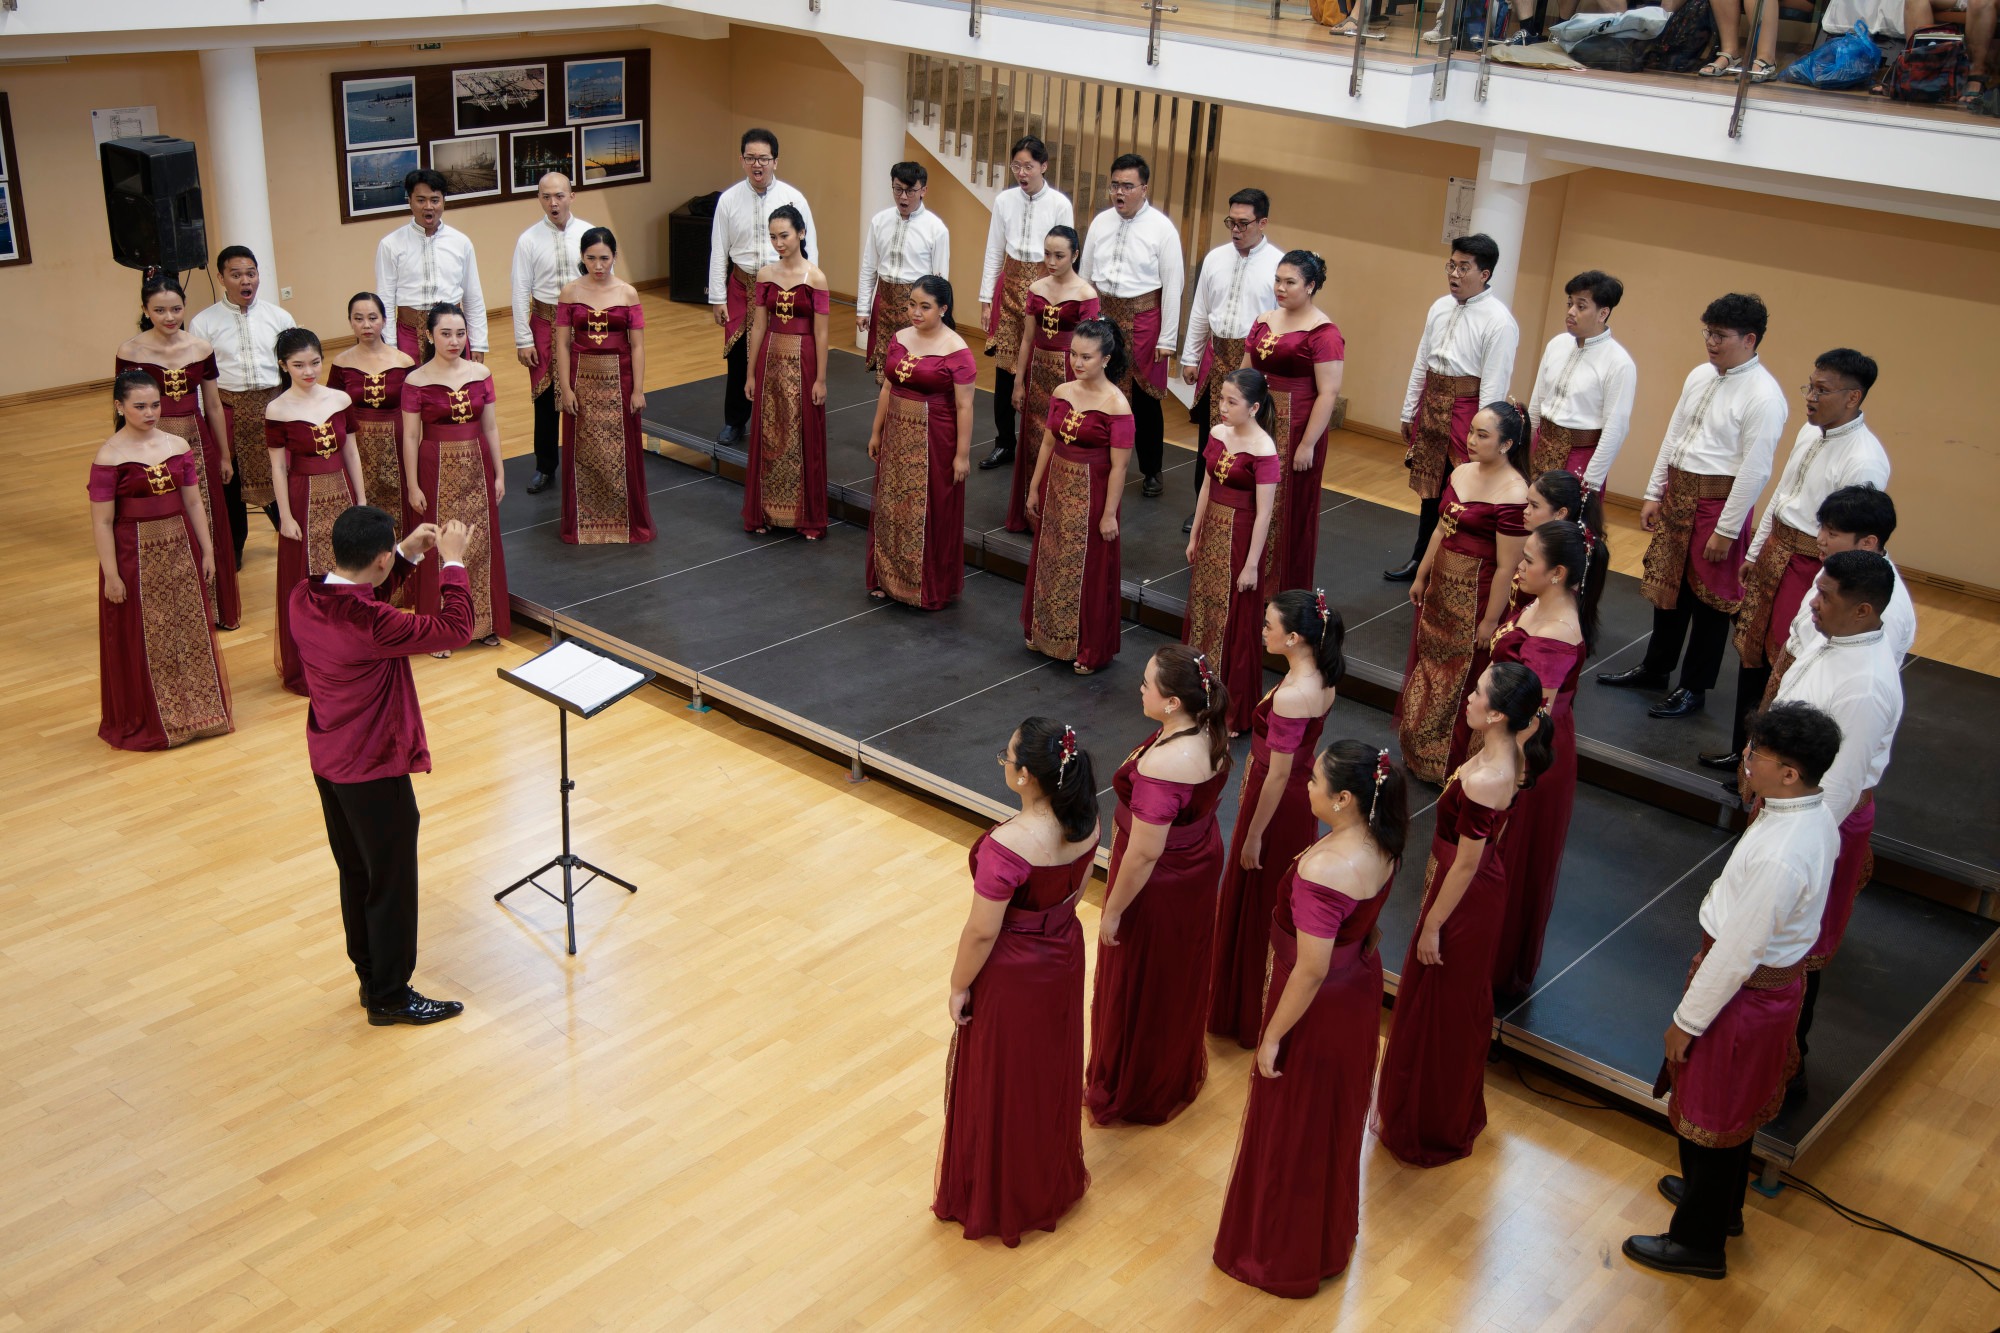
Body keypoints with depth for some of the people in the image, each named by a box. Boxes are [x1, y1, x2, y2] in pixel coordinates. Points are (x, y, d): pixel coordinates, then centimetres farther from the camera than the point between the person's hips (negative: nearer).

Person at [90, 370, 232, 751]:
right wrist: (110, 575, -13)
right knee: (142, 640, 6)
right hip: (135, 556, -5)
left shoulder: (178, 445, 1)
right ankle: (146, 722, 21)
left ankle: (196, 711, 30)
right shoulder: (109, 457, -14)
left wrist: (207, 550, 8)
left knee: (191, 631, 14)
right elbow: (102, 521, -13)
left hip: (180, 549, 5)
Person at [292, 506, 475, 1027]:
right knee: (390, 884, 9)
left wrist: (409, 554, 6)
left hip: (328, 762, 9)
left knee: (356, 875, 23)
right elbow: (456, 629, -25)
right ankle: (389, 997, 23)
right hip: (374, 770, -8)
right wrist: (452, 561, -13)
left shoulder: (305, 597, -6)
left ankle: (370, 976, 39)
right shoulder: (370, 625, -31)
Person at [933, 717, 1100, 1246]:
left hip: (1011, 974, -7)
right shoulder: (1084, 822, -13)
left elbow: (982, 932, -24)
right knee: (1052, 1070, 26)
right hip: (1064, 955, 7)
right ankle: (1054, 1178, 47)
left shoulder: (1007, 846, -35)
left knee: (1000, 1084, 16)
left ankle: (998, 1199, 36)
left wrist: (959, 987, -9)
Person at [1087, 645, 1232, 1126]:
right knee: (1180, 976, 28)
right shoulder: (1211, 734, -10)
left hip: (1160, 887, -8)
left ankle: (1130, 1093, 36)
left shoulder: (1161, 766, -36)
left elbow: (1144, 853, -29)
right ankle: (1179, 1072, 50)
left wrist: (1113, 911, -16)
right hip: (1199, 863, 8)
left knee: (1138, 987, 15)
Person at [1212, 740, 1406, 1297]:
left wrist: (1273, 1036, -17)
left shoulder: (1321, 869, -35)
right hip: (1360, 987, 8)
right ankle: (1331, 1233, 49)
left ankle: (1284, 1256, 34)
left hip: (1319, 1007, -8)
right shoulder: (1380, 844, -9)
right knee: (1337, 1117, 27)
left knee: (1293, 1131, 14)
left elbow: (1311, 971, -29)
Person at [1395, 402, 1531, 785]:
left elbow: (1507, 567, -20)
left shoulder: (1513, 496, -23)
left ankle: (1448, 764, 26)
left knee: (1462, 679, 8)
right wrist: (1421, 577, 15)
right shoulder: (1461, 473, 1)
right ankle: (1418, 750, 38)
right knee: (1429, 664, 20)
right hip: (1441, 587, 8)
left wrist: (1490, 620, -17)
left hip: (1476, 597, -8)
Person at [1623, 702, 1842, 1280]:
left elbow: (1737, 952, -26)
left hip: (1744, 994, -9)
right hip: (1777, 978, 9)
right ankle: (1720, 1200, 52)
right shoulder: (1815, 812, -7)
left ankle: (1698, 1243, 32)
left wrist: (1688, 1021, -17)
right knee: (1735, 1103, 29)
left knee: (1708, 1114, 12)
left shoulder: (1780, 857, -36)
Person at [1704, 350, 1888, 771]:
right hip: (1774, 551, 9)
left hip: (1813, 568, -8)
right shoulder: (1810, 431, 4)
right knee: (1751, 651, 18)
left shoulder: (1865, 460, -22)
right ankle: (1743, 751, 35)